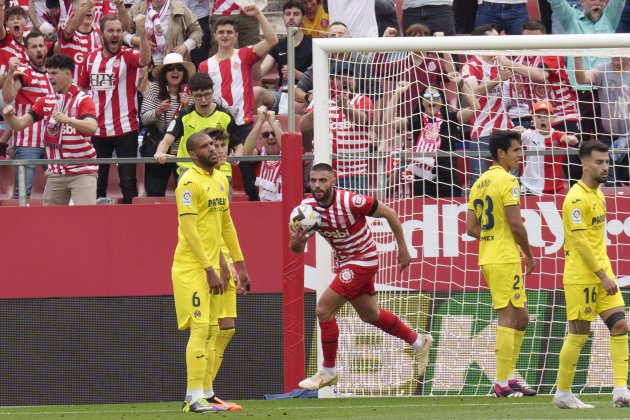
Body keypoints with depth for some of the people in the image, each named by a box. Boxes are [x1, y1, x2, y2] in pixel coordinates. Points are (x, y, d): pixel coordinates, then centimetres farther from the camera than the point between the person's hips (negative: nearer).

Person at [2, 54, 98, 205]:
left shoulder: (83, 100, -6)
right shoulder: (45, 101, 10)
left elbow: (91, 127, -22)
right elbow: (20, 124, 5)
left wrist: (67, 119, -38)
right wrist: (9, 116, -17)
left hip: (82, 171, -5)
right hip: (56, 173, 5)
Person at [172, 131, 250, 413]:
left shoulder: (220, 180, 13)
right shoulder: (190, 183, -13)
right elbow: (189, 230, -17)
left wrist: (240, 263, 19)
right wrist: (210, 270, -20)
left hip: (210, 267, 8)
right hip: (191, 267, -8)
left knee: (209, 331, 8)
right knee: (200, 328, -13)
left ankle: (199, 396, 11)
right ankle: (194, 398, -14)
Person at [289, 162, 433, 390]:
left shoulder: (350, 201, -27)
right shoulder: (307, 207, -10)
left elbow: (389, 214, -15)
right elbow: (297, 249, -4)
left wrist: (403, 249, -9)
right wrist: (296, 240, -29)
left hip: (362, 259, -8)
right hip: (345, 262, 8)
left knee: (324, 309, -15)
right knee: (369, 314, 22)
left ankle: (328, 371, -1)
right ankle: (419, 342, 43)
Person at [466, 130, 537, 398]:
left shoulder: (479, 183, 14)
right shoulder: (507, 181, -12)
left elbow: (472, 228, 13)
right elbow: (516, 225, -17)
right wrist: (529, 254, -4)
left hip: (488, 258, 9)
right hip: (506, 259, -9)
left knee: (520, 317, 16)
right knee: (507, 318, -6)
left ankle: (507, 378, 16)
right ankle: (502, 384, -6)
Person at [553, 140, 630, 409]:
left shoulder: (597, 194, 14)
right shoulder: (576, 198, -15)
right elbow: (580, 241, -20)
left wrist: (605, 273, 17)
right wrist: (602, 276, -22)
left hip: (602, 274, 8)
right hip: (581, 278, -8)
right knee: (579, 334, -2)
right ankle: (562, 394, 9)